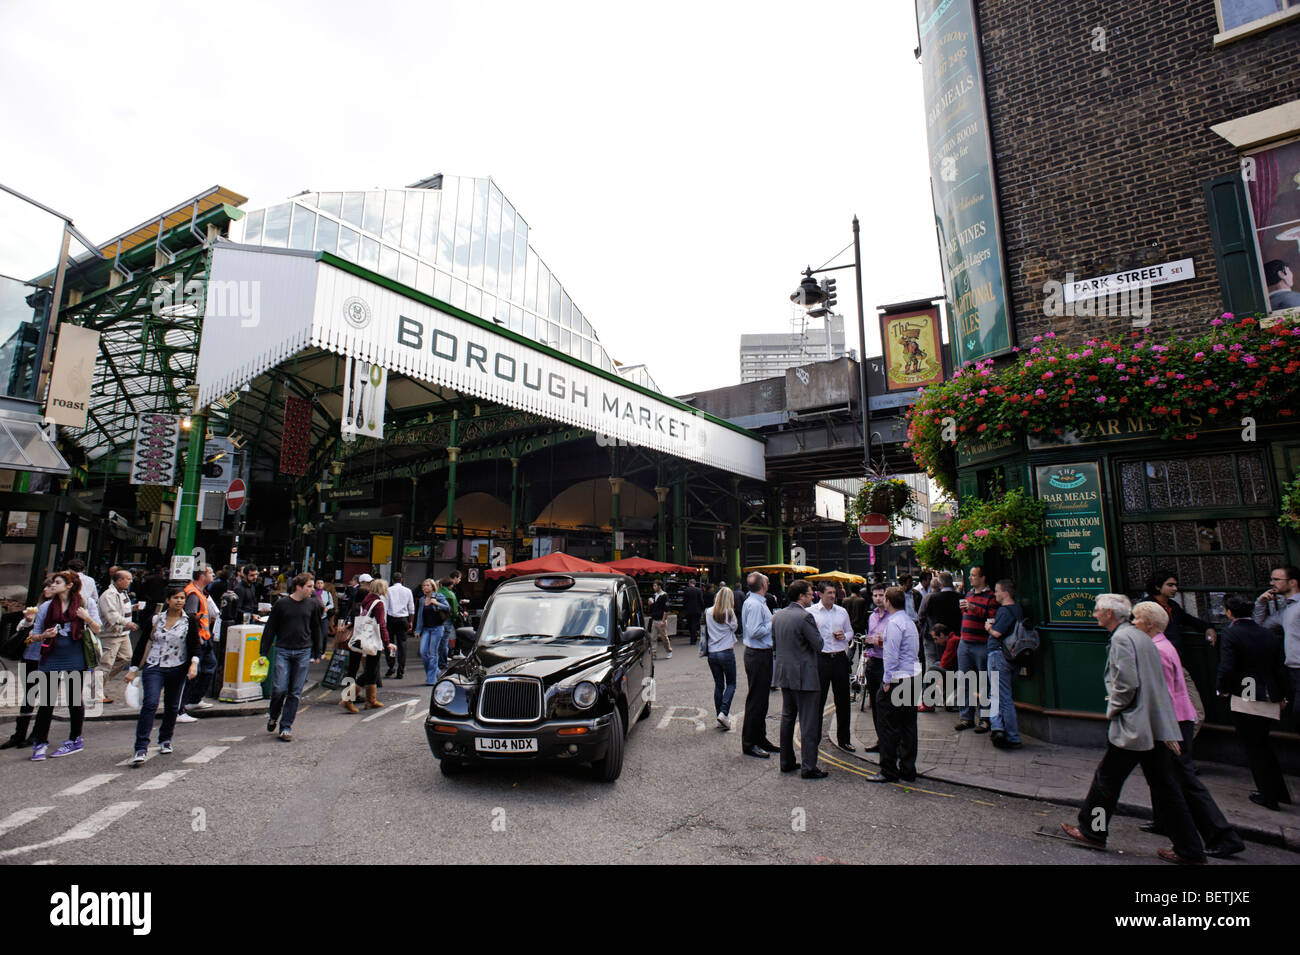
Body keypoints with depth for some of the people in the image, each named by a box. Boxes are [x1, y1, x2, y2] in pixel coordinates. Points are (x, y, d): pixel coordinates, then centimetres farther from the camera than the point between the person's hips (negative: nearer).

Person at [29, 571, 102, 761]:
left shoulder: (86, 604, 3)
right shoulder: (46, 607, 8)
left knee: (75, 699, 5)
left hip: (75, 657, -2)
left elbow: (97, 630, 4)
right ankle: (40, 742, 11)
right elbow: (35, 634, 14)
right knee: (46, 701, 0)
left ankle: (75, 740, 17)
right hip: (51, 657, 2)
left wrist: (87, 618, -15)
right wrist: (45, 635, -8)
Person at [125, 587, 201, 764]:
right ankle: (141, 749, -12)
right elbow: (142, 643, 7)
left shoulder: (190, 620, 1)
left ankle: (165, 740, 31)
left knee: (172, 707, 10)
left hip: (178, 669, 1)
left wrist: (194, 663, -16)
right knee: (149, 704, -15)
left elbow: (195, 644, 0)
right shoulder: (156, 619, 3)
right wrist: (133, 669, 5)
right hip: (153, 668, -1)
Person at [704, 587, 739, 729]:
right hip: (727, 652, -4)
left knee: (718, 685, 11)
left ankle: (720, 716, 13)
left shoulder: (709, 613, 2)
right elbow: (734, 627, 3)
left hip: (712, 653, 4)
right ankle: (724, 713, -8)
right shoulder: (729, 612, -9)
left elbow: (705, 631, 8)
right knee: (731, 684, 8)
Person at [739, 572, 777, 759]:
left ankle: (760, 738, 30)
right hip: (757, 656, -11)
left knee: (761, 698, 18)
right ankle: (749, 744, 8)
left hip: (761, 654, 11)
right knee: (755, 700, -2)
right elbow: (754, 632, -25)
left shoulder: (758, 602, 13)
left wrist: (772, 622, 8)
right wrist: (772, 623, -14)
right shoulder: (755, 605, -20)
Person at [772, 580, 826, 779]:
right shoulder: (805, 616, -18)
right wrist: (816, 628, 2)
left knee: (787, 718, 16)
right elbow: (818, 645, -15)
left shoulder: (778, 615, 6)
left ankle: (786, 762, 24)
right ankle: (808, 767, 5)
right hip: (803, 676, -8)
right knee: (808, 723, 1)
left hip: (784, 674, 8)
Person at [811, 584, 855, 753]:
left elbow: (850, 632, 19)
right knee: (817, 701, 2)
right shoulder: (811, 612, -2)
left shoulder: (842, 611, 11)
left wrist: (845, 636, -2)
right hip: (821, 658, -4)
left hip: (840, 658, 4)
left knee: (843, 700, 11)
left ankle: (843, 739, 25)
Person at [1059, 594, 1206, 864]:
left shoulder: (1121, 638, -15)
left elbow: (1127, 684, -22)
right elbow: (1156, 682, 17)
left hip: (1134, 725, -9)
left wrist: (1113, 709, -6)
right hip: (1157, 725, 9)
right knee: (1163, 785, 13)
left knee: (1107, 777, 5)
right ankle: (1190, 850, 16)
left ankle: (1092, 831, 18)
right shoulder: (1139, 635, 14)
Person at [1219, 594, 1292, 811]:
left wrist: (1222, 689, -3)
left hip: (1244, 700, -6)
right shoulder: (1270, 635, 3)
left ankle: (1268, 795, 13)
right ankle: (1279, 792, 28)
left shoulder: (1231, 635, -15)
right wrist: (1281, 696, 19)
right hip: (1270, 700, 6)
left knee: (1253, 746, 7)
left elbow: (1227, 669, -21)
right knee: (1262, 743, 21)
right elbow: (1280, 668, 7)